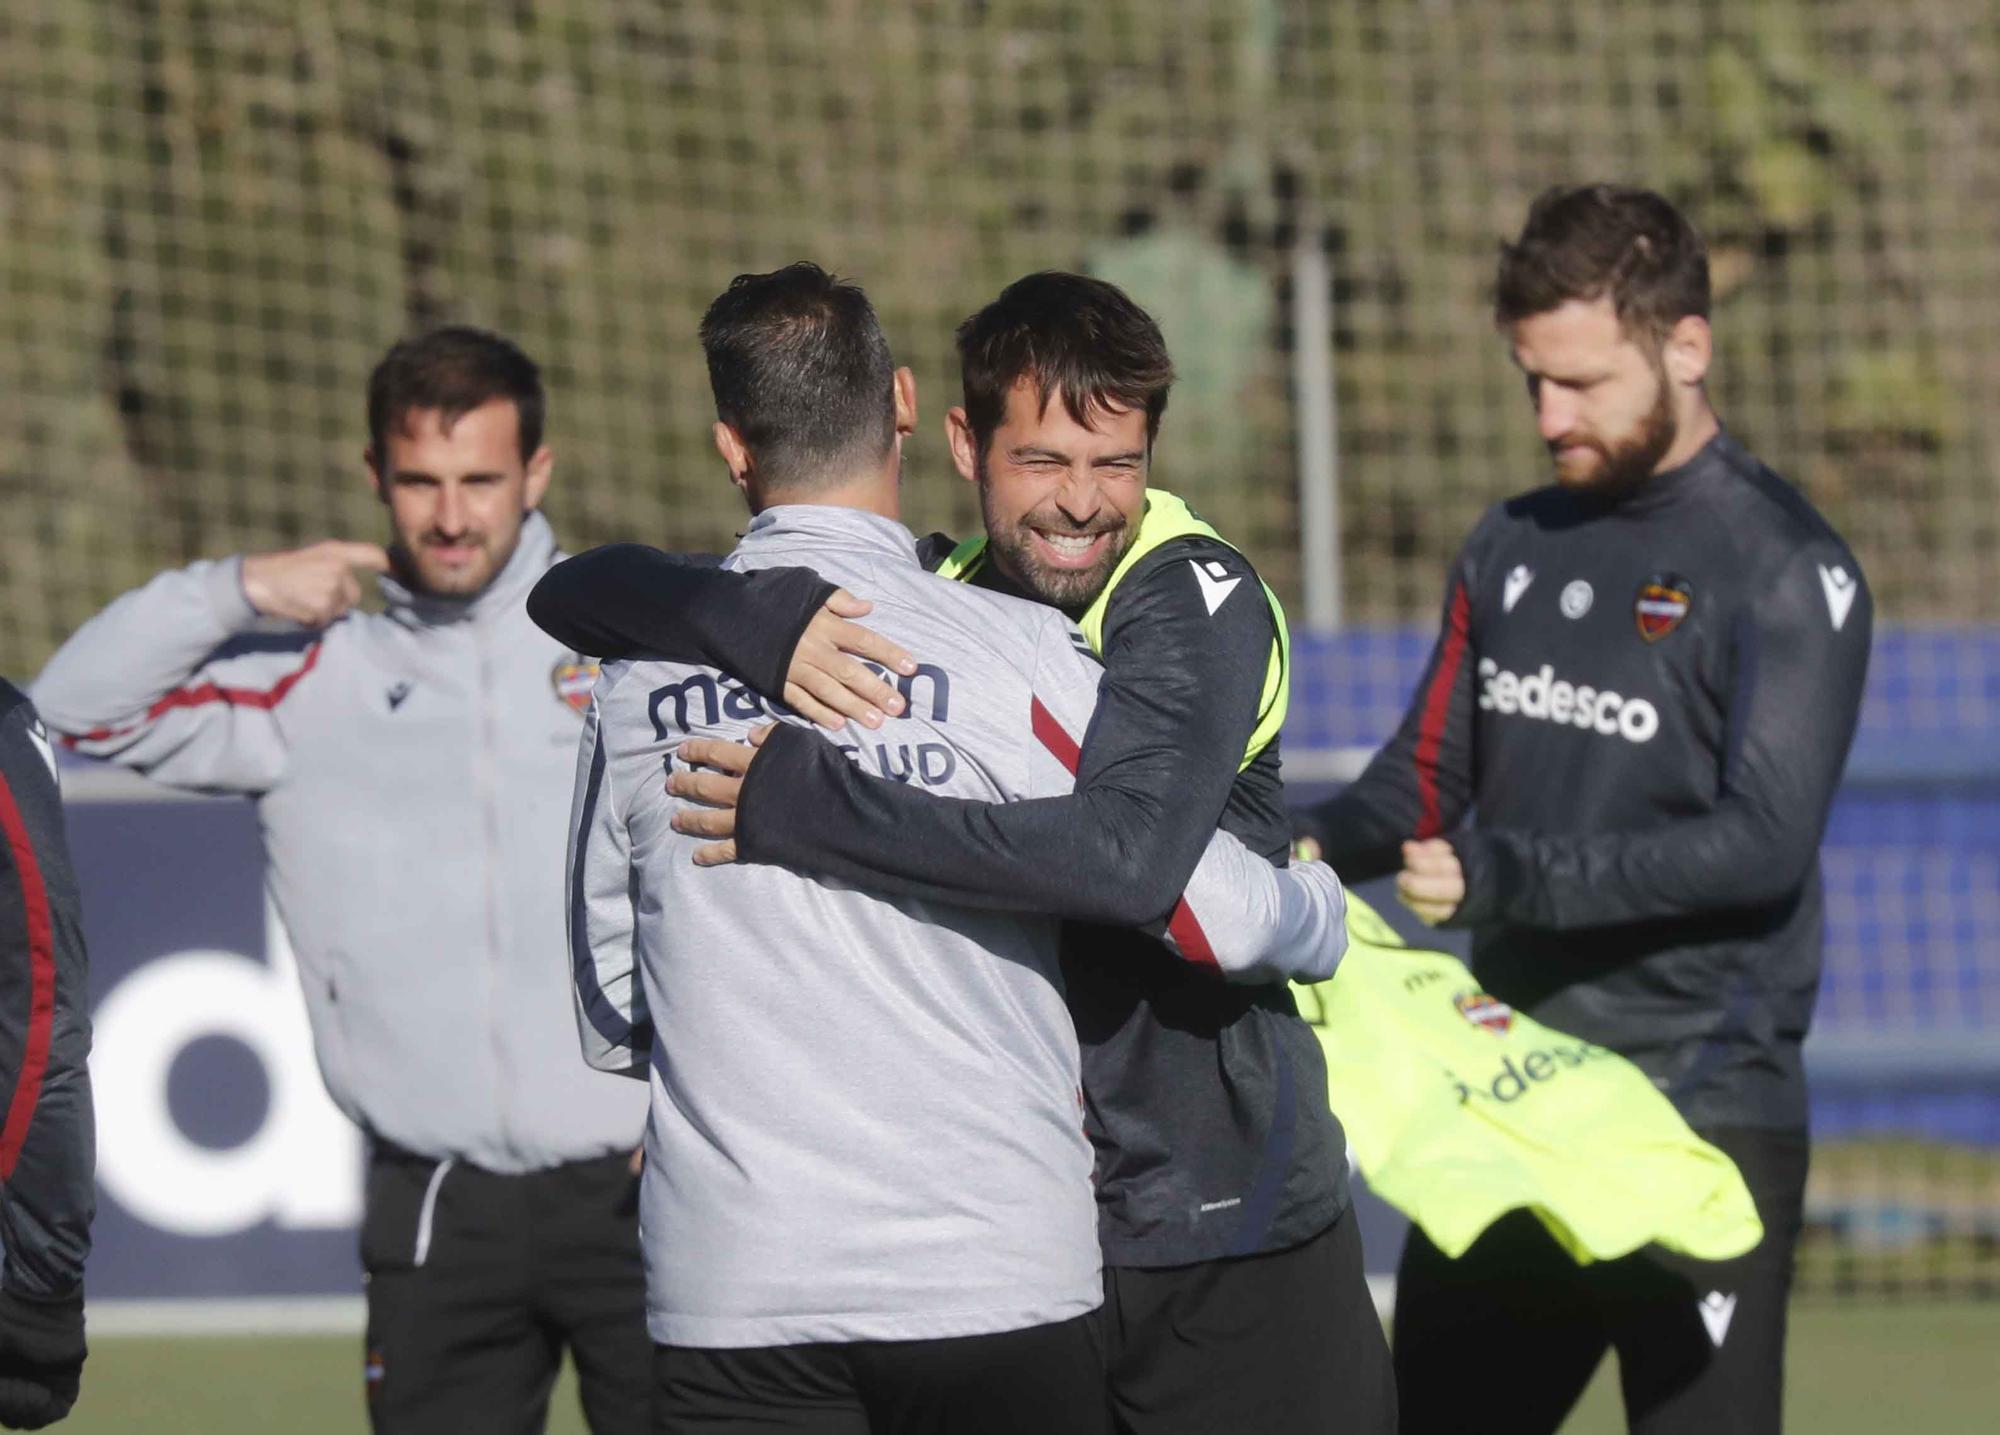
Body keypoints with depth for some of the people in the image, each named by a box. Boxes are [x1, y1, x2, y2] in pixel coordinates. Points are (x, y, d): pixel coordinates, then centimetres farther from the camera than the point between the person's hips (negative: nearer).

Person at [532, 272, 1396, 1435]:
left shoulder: (1197, 598, -10)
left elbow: (1132, 856, -29)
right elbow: (580, 596, 2)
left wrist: (801, 804, -26)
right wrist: (763, 631, -20)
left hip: (1227, 1233, -3)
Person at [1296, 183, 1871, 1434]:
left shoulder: (1783, 568, -8)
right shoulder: (1517, 546, 13)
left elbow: (1766, 844, -17)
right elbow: (1432, 769, 15)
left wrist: (1510, 873, -23)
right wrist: (1320, 846, -7)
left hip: (1705, 1111, -7)